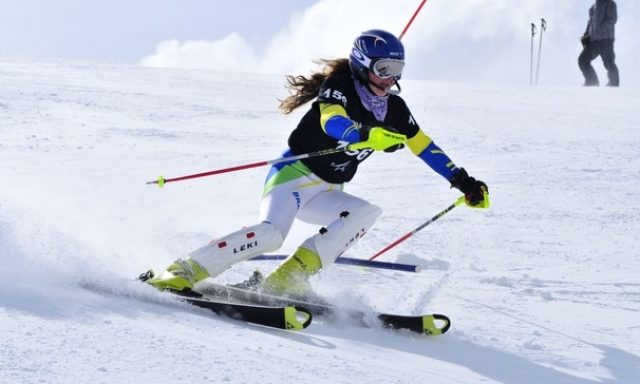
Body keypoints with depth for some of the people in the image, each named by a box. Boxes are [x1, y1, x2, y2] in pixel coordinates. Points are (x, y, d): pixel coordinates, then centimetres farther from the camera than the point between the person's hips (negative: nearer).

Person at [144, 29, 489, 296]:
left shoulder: (393, 109, 9)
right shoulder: (339, 87, -12)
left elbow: (425, 147, 19)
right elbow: (332, 121, -33)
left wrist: (463, 181, 16)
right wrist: (366, 136, -51)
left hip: (324, 192, 8)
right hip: (295, 173, -8)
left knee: (367, 213, -21)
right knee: (271, 233, -32)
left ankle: (286, 278, -26)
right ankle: (184, 272, -28)